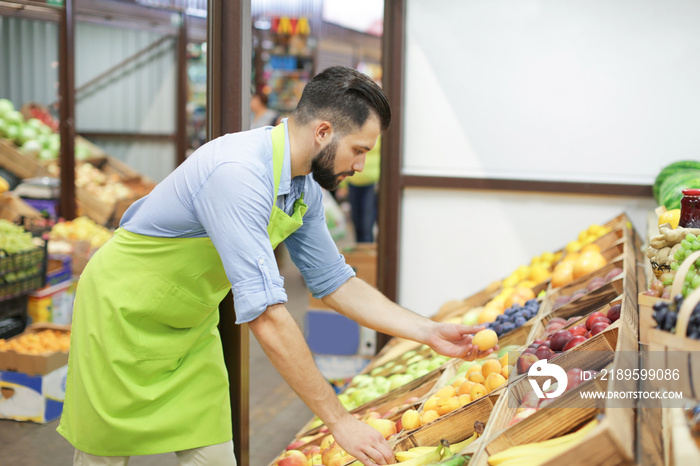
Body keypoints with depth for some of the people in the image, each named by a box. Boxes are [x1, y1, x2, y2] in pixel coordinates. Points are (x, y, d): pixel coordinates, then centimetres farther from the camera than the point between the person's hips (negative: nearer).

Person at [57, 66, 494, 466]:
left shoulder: (305, 189, -6)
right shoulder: (238, 174, -35)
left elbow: (334, 282, 5)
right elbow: (266, 315, -38)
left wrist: (431, 332, -2)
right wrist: (339, 420, -34)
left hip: (192, 325, 7)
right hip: (125, 314, -7)